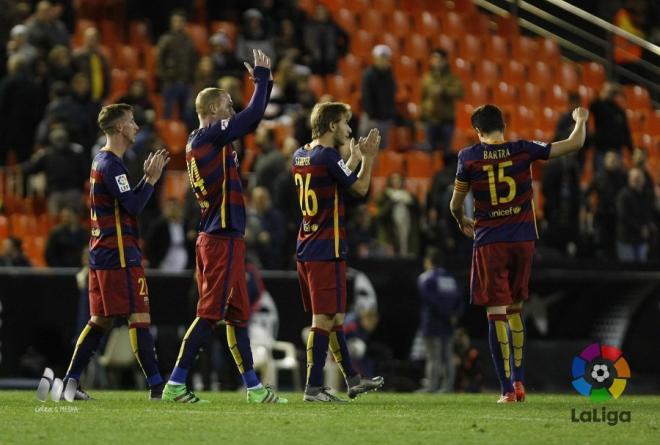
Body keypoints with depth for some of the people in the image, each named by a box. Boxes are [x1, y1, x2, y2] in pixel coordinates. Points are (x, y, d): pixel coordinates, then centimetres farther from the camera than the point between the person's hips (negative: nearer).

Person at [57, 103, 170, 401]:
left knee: (100, 320, 11)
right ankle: (157, 386, -10)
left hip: (101, 252, 10)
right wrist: (152, 179, -10)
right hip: (119, 254, -10)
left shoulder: (101, 162, 18)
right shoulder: (112, 165, -14)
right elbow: (134, 206, -20)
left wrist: (148, 177, 14)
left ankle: (70, 382, 8)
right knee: (139, 318, -9)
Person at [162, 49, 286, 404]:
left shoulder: (198, 141, 15)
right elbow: (253, 115, -17)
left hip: (213, 237, 10)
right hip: (223, 238, -10)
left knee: (237, 312, 13)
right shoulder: (212, 136, -12)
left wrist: (261, 82, 24)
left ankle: (252, 385, 18)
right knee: (211, 314, -8)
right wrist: (262, 78, -5)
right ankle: (176, 384, -9)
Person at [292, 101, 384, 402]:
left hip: (306, 249, 9)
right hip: (327, 251, -9)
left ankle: (352, 380, 23)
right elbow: (361, 188, -5)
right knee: (325, 319, -6)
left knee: (333, 318, 15)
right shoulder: (328, 156, -14)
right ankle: (314, 388, -7)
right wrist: (367, 158, 8)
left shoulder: (300, 156, 12)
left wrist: (354, 159, 29)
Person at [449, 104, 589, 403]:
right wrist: (580, 121, 26)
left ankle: (508, 389, -7)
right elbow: (575, 144, 5)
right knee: (515, 310, 18)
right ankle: (518, 380, 15)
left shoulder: (469, 157, -3)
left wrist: (462, 223, 26)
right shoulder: (523, 150, 0)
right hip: (523, 240, 3)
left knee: (497, 313, -1)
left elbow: (455, 204, 4)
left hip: (490, 243, -3)